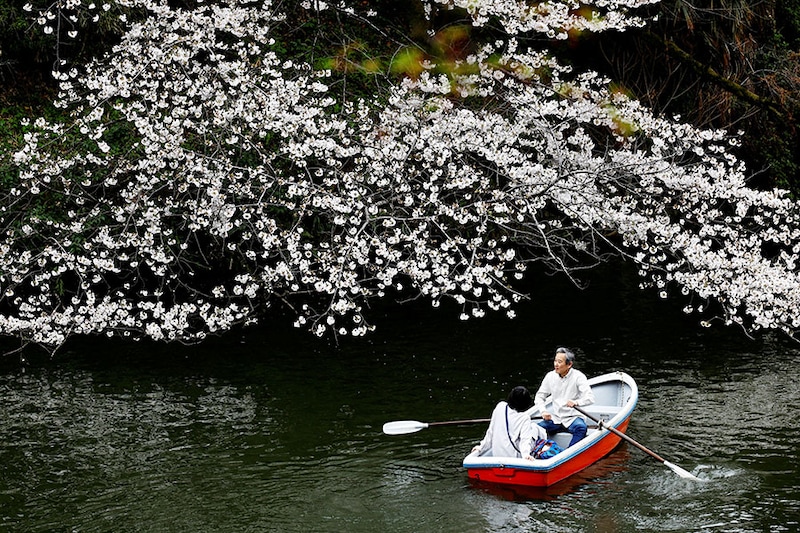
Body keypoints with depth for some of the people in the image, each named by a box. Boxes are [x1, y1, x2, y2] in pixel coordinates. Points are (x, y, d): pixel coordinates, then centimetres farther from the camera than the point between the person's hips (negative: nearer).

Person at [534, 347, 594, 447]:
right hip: (554, 418, 4)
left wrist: (576, 402, -40)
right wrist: (543, 411, -7)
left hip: (572, 418, -4)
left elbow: (590, 398, -19)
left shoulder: (578, 377, -10)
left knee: (581, 428, -35)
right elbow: (540, 396, 12)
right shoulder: (550, 376, 2)